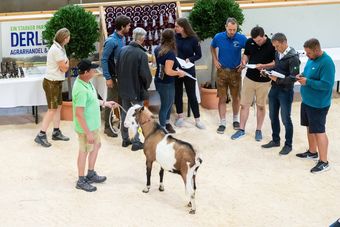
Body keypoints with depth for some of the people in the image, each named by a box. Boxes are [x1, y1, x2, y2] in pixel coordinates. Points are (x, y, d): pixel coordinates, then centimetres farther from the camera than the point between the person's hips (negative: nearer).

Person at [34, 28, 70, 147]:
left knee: (58, 107, 13)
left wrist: (65, 64, -7)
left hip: (56, 82, 10)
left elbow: (64, 66, 13)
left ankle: (56, 132, 21)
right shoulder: (57, 50, -21)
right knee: (52, 109, -8)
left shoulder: (59, 48, 12)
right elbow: (64, 68, -18)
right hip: (52, 82, -10)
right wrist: (67, 62, 0)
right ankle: (41, 135, -6)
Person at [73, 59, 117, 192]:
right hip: (86, 127, -9)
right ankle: (81, 181, 22)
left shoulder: (86, 82, 0)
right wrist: (88, 133, -26)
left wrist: (104, 103, 16)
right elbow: (79, 114, -29)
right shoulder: (81, 90, -30)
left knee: (96, 146, 22)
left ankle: (91, 174, 38)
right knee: (84, 151, 5)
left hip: (93, 125, 9)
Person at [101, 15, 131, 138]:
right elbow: (104, 60, -19)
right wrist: (108, 78, -21)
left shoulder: (123, 38, 5)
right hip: (114, 76, -8)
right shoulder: (111, 41, -20)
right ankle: (107, 127, 9)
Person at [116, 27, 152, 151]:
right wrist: (146, 85, -1)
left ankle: (125, 139, 26)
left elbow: (117, 68, 5)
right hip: (137, 90, -6)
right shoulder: (141, 54, -21)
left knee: (125, 114, 17)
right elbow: (146, 74, -21)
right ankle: (136, 142, 8)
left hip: (123, 89, 6)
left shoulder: (123, 50, -3)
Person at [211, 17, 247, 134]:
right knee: (222, 98, 2)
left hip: (235, 71, 0)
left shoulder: (242, 38, -13)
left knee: (236, 97, 11)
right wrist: (215, 60, 4)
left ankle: (235, 119, 30)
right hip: (222, 71, 0)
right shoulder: (218, 37, -9)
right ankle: (222, 123, 8)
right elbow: (212, 47, 13)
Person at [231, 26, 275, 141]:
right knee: (244, 104, 5)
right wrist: (244, 60, -11)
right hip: (249, 78, 3)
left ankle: (258, 130, 23)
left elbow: (276, 62, -10)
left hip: (264, 81, -3)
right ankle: (241, 129, 15)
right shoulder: (249, 42, -6)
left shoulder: (271, 45, -17)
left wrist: (264, 66, -25)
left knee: (261, 106, 10)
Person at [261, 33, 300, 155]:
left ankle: (288, 145, 16)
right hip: (274, 89, 7)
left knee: (286, 119, 2)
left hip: (285, 91, -7)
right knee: (273, 116, 15)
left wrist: (278, 80, -24)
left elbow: (293, 78, -20)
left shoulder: (293, 57, -17)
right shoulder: (277, 54, 5)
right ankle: (275, 140, 31)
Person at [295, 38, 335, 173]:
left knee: (319, 131, -5)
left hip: (318, 104, -9)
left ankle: (323, 162, 2)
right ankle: (312, 152, 38)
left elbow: (326, 84, -27)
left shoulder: (326, 63, -23)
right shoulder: (311, 59, 5)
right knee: (310, 127, 21)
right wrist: (302, 76, -1)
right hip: (307, 101, 9)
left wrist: (307, 82, -25)